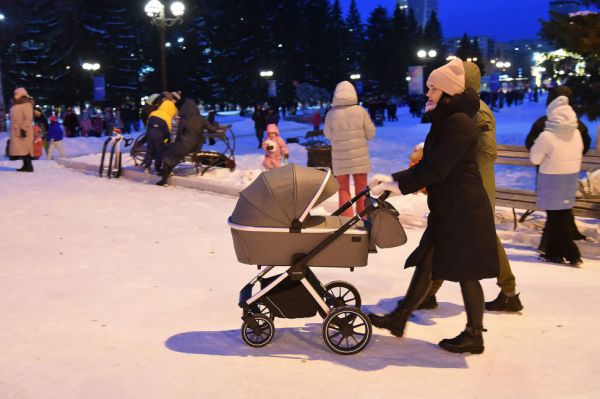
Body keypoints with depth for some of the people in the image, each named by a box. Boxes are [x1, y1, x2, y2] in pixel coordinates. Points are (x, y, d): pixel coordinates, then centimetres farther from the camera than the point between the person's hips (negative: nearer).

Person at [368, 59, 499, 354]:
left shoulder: (458, 122, -17)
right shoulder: (445, 121, 14)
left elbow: (437, 169, -22)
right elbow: (429, 165, 16)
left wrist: (398, 185, -16)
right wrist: (393, 179, 9)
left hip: (463, 212, -10)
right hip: (447, 209, 10)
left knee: (466, 274, 1)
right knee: (426, 264, 14)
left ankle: (474, 336, 15)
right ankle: (399, 319, 23)